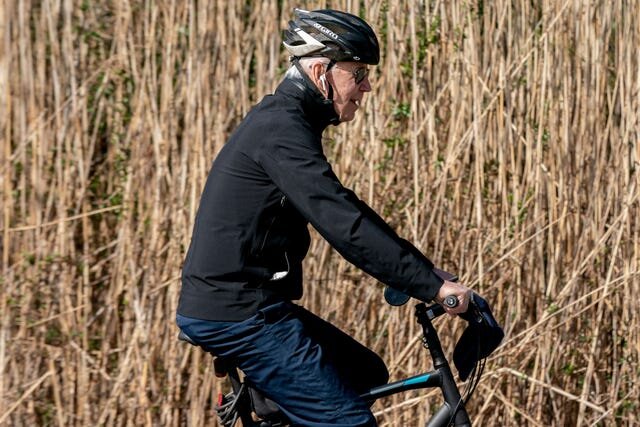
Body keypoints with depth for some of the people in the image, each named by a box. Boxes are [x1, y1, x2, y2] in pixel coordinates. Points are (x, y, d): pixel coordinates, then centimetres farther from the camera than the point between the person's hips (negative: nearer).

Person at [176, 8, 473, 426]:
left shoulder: (287, 122, 16)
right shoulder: (280, 129, -17)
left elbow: (340, 210, 22)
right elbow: (342, 223, -25)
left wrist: (417, 273, 17)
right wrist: (431, 284, -24)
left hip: (247, 304, 10)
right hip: (235, 314, -10)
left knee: (366, 374, 17)